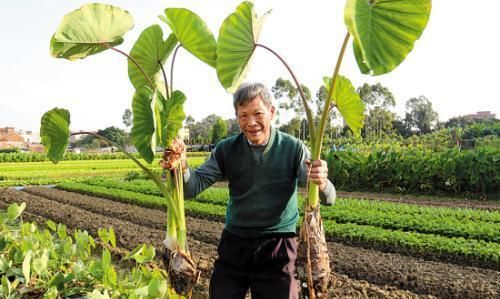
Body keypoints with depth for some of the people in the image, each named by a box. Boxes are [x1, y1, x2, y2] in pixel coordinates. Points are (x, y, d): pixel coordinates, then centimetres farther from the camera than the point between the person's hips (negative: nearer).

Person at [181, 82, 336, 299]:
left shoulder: (293, 148, -9)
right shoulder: (226, 149, -3)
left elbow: (327, 198, -15)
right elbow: (193, 188, -9)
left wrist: (321, 184, -39)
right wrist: (182, 168, -32)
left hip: (277, 248, -2)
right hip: (233, 243, 2)